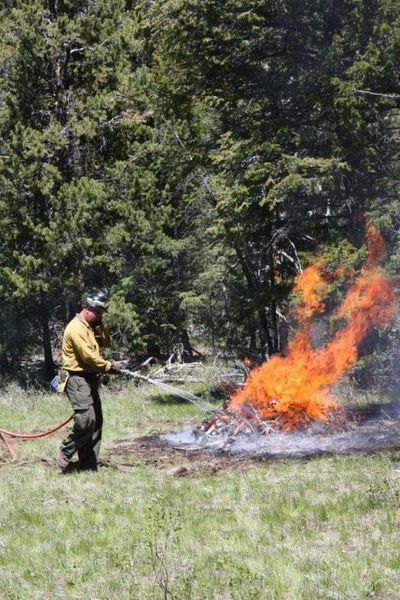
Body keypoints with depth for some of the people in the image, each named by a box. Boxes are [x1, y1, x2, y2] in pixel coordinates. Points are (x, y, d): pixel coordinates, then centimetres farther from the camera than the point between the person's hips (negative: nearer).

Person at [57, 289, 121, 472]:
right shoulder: (76, 328, -15)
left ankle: (89, 466, 10)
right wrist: (109, 367, -11)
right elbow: (89, 356, -20)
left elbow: (107, 343, 17)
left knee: (96, 422, 7)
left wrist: (100, 327, 1)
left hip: (90, 379, 10)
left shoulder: (90, 326, 16)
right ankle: (64, 455, -4)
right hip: (78, 379, -10)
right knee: (86, 420, -20)